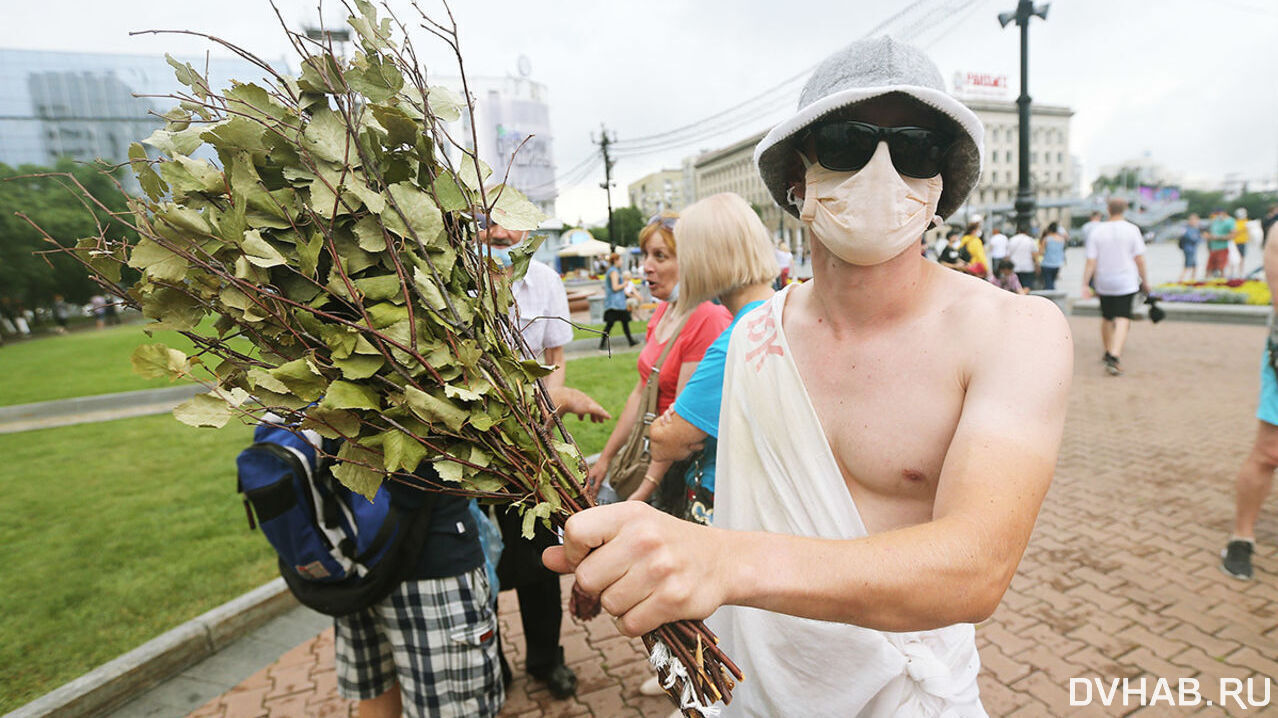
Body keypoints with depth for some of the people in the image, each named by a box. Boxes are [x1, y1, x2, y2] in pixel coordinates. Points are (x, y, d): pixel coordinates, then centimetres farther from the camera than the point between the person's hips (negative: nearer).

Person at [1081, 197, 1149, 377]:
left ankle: (1108, 353, 31)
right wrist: (1144, 280, 8)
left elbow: (1091, 261, -6)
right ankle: (1113, 357, -22)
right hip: (1126, 283, -2)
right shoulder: (1132, 230, -4)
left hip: (1104, 283, 2)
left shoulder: (1096, 232, -2)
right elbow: (1139, 259, -3)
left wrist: (1085, 284, -5)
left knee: (1106, 318, 17)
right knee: (1123, 320, -7)